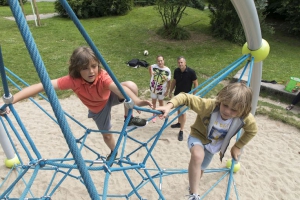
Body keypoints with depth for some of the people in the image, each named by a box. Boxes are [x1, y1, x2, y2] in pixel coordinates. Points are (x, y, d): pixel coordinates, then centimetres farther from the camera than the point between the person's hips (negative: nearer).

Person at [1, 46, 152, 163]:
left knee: (131, 85, -32)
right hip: (98, 108, 1)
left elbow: (119, 87, -59)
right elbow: (41, 86, -45)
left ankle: (129, 118, -8)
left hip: (110, 97, -1)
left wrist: (136, 101, -79)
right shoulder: (72, 80, -37)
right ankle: (113, 152, 52)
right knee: (106, 134, 15)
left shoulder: (103, 76, -39)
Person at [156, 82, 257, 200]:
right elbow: (186, 97, -38)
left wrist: (237, 147, -1)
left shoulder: (245, 119, -30)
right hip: (198, 136, -4)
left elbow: (252, 131, -6)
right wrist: (169, 106, -54)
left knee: (200, 169, 22)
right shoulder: (209, 105, -41)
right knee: (197, 155, -38)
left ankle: (192, 186, 58)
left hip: (213, 145, 4)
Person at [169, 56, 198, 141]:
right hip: (177, 94, 5)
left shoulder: (191, 72, -19)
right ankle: (179, 123, 44)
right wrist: (170, 92, 9)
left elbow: (195, 83, -11)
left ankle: (181, 131, 6)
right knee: (178, 109, 21)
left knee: (183, 112, -3)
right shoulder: (176, 71, -6)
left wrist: (194, 95, -12)